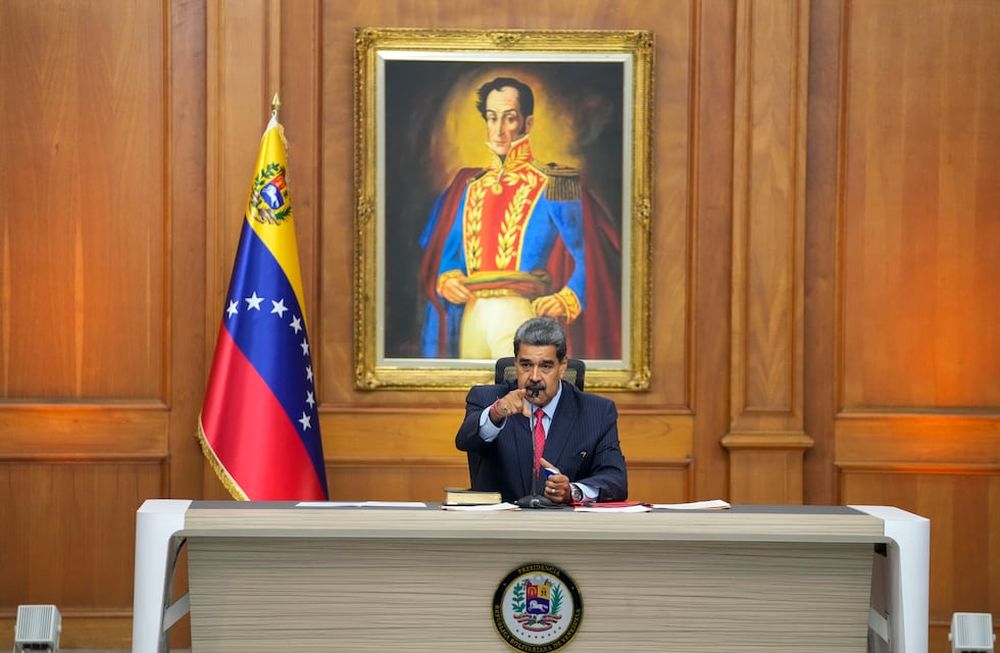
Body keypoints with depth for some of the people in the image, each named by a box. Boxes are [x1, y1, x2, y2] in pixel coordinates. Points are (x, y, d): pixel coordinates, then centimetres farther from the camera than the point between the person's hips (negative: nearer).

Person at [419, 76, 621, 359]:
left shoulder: (552, 187, 1)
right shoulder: (469, 185, 16)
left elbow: (589, 256, -5)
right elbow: (447, 251, 20)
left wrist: (567, 300, -21)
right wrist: (446, 280, -1)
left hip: (521, 315, -5)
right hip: (471, 317, 5)